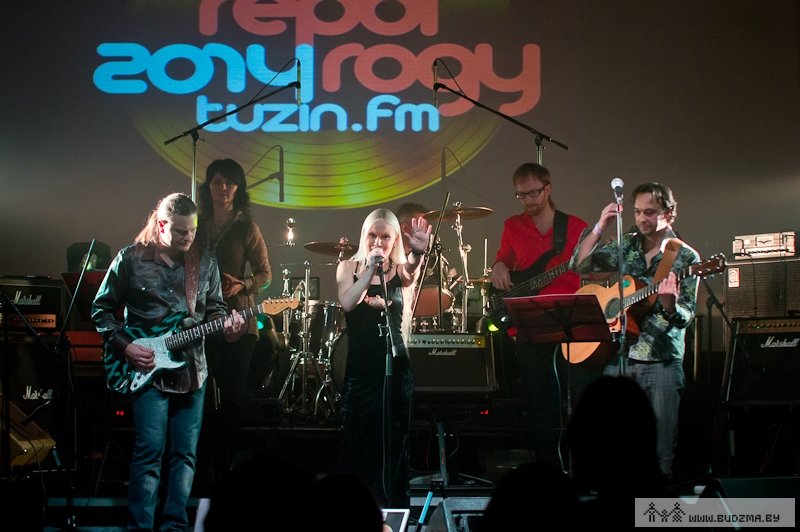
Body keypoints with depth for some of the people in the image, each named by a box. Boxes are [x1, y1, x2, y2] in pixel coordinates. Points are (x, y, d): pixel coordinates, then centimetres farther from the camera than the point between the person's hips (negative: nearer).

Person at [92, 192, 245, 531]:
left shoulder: (205, 263, 5)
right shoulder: (131, 258, -4)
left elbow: (215, 309, 13)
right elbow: (101, 309, 3)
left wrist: (226, 326, -10)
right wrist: (125, 346, -9)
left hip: (191, 369, 4)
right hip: (147, 369, -4)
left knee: (185, 452, 5)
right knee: (150, 451, -10)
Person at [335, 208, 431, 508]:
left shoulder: (399, 271, 3)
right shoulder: (349, 268, 7)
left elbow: (412, 272, -22)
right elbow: (347, 303, -12)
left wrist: (418, 253, -43)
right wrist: (370, 268, -18)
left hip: (396, 371, -1)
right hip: (359, 372, 1)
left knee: (394, 452, 2)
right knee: (356, 450, -1)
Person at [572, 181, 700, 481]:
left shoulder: (685, 258, -2)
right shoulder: (625, 247, 11)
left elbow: (684, 318, -9)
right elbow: (581, 264, 4)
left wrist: (669, 304, -31)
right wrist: (600, 228, -7)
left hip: (661, 363, -4)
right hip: (618, 357, 4)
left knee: (660, 454, -5)